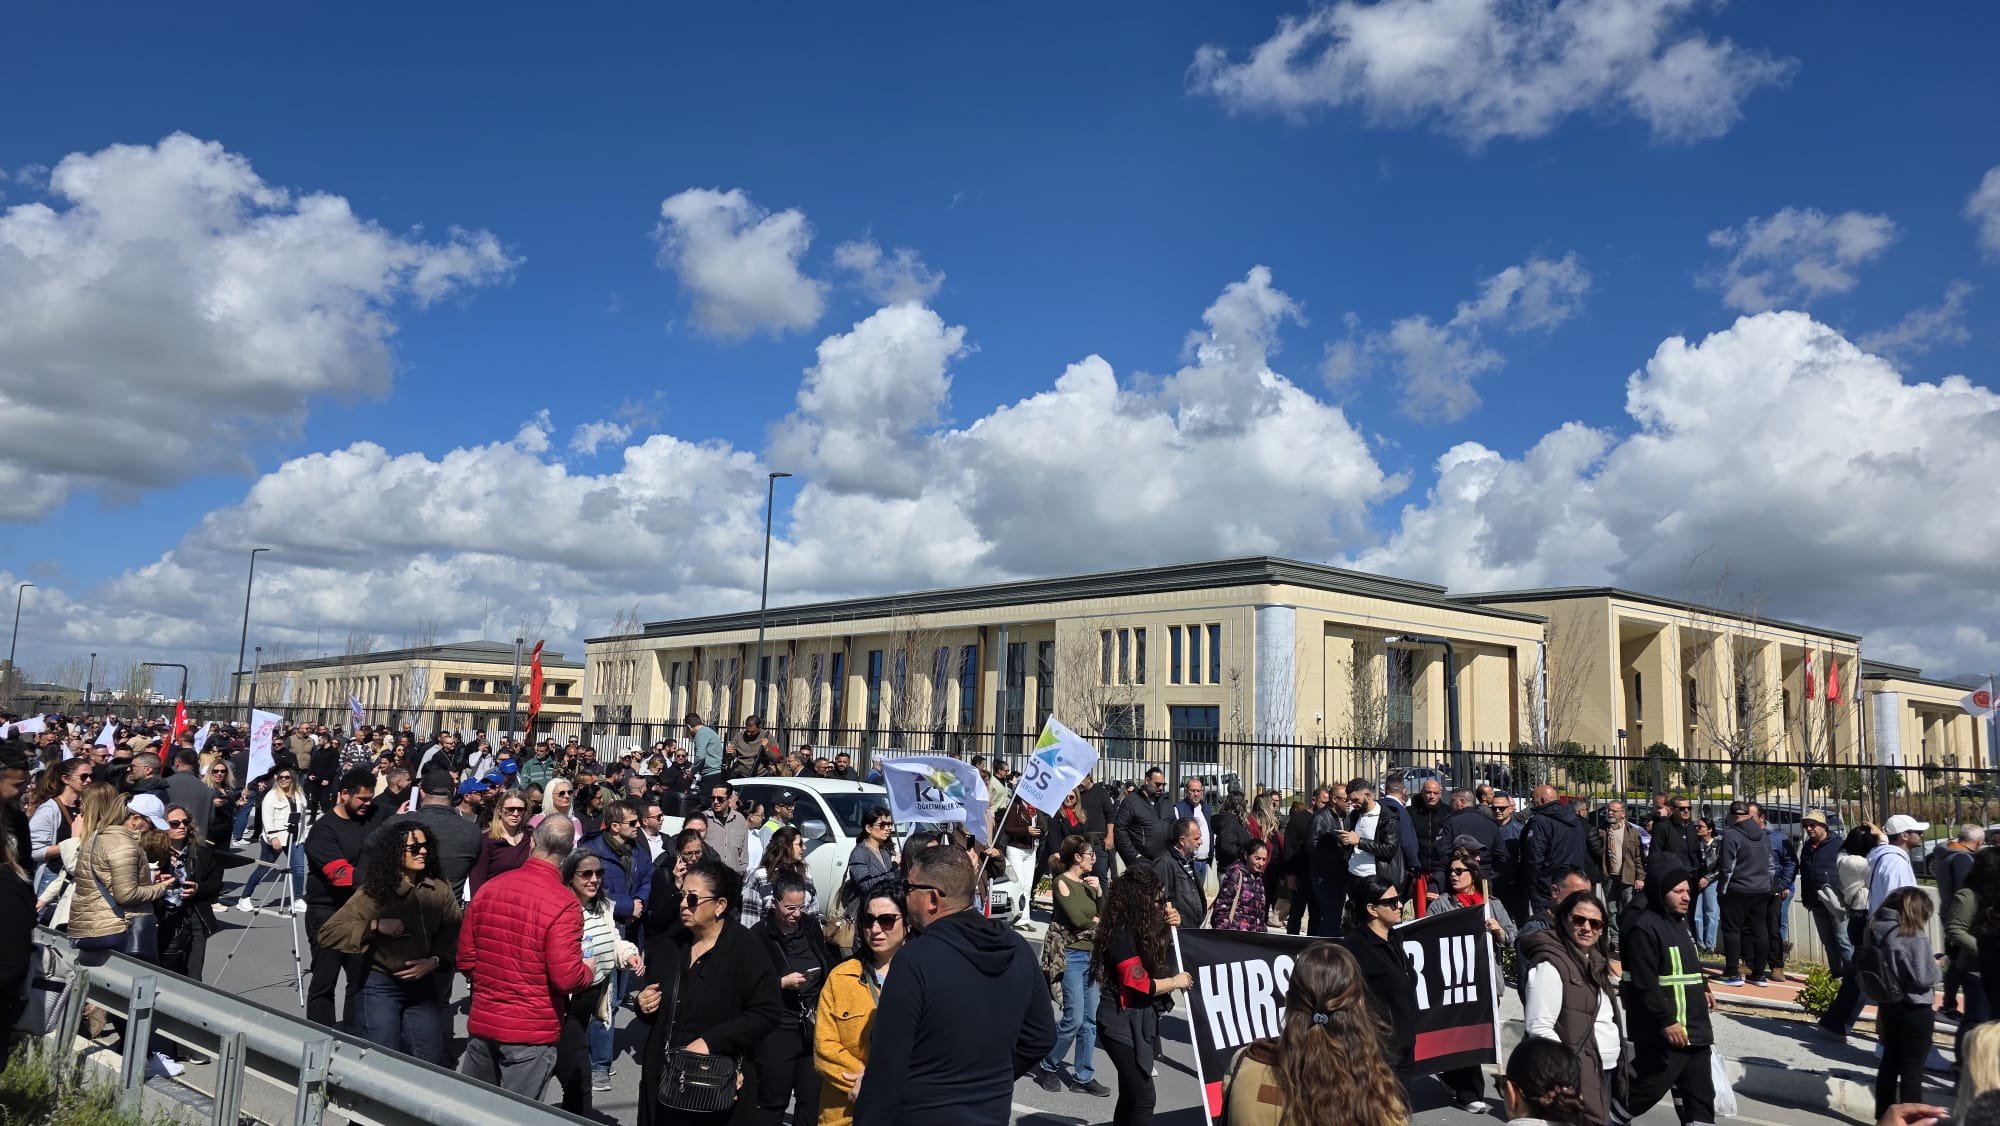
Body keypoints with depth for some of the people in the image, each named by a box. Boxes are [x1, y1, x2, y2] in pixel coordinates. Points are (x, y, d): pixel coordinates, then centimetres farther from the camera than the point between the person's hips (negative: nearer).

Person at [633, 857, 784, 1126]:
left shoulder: (745, 950, -11)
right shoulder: (665, 946, 7)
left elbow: (768, 1012, -16)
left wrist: (711, 1041, -20)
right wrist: (644, 1006, -2)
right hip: (663, 1078, 5)